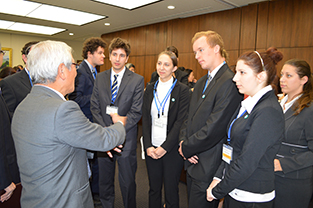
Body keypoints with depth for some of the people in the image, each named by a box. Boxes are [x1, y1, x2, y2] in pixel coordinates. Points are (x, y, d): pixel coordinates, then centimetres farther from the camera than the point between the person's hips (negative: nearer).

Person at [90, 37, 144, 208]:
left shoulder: (137, 80, -5)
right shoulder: (100, 78, 6)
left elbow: (136, 112, -10)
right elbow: (95, 108, 3)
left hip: (125, 139, -3)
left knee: (127, 182, 10)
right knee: (104, 181, 18)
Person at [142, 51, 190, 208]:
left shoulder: (182, 90, -6)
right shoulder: (150, 89, 7)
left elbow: (181, 121, -11)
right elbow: (145, 118, 5)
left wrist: (165, 147, -14)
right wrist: (148, 146, -4)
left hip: (171, 149, -3)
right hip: (151, 148, 4)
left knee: (171, 191, 9)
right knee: (154, 188, 17)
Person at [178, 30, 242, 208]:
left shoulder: (230, 82, -20)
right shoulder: (201, 83, 12)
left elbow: (214, 129, -24)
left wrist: (186, 148, -12)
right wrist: (183, 141, -4)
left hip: (208, 168, -9)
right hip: (193, 161, 9)